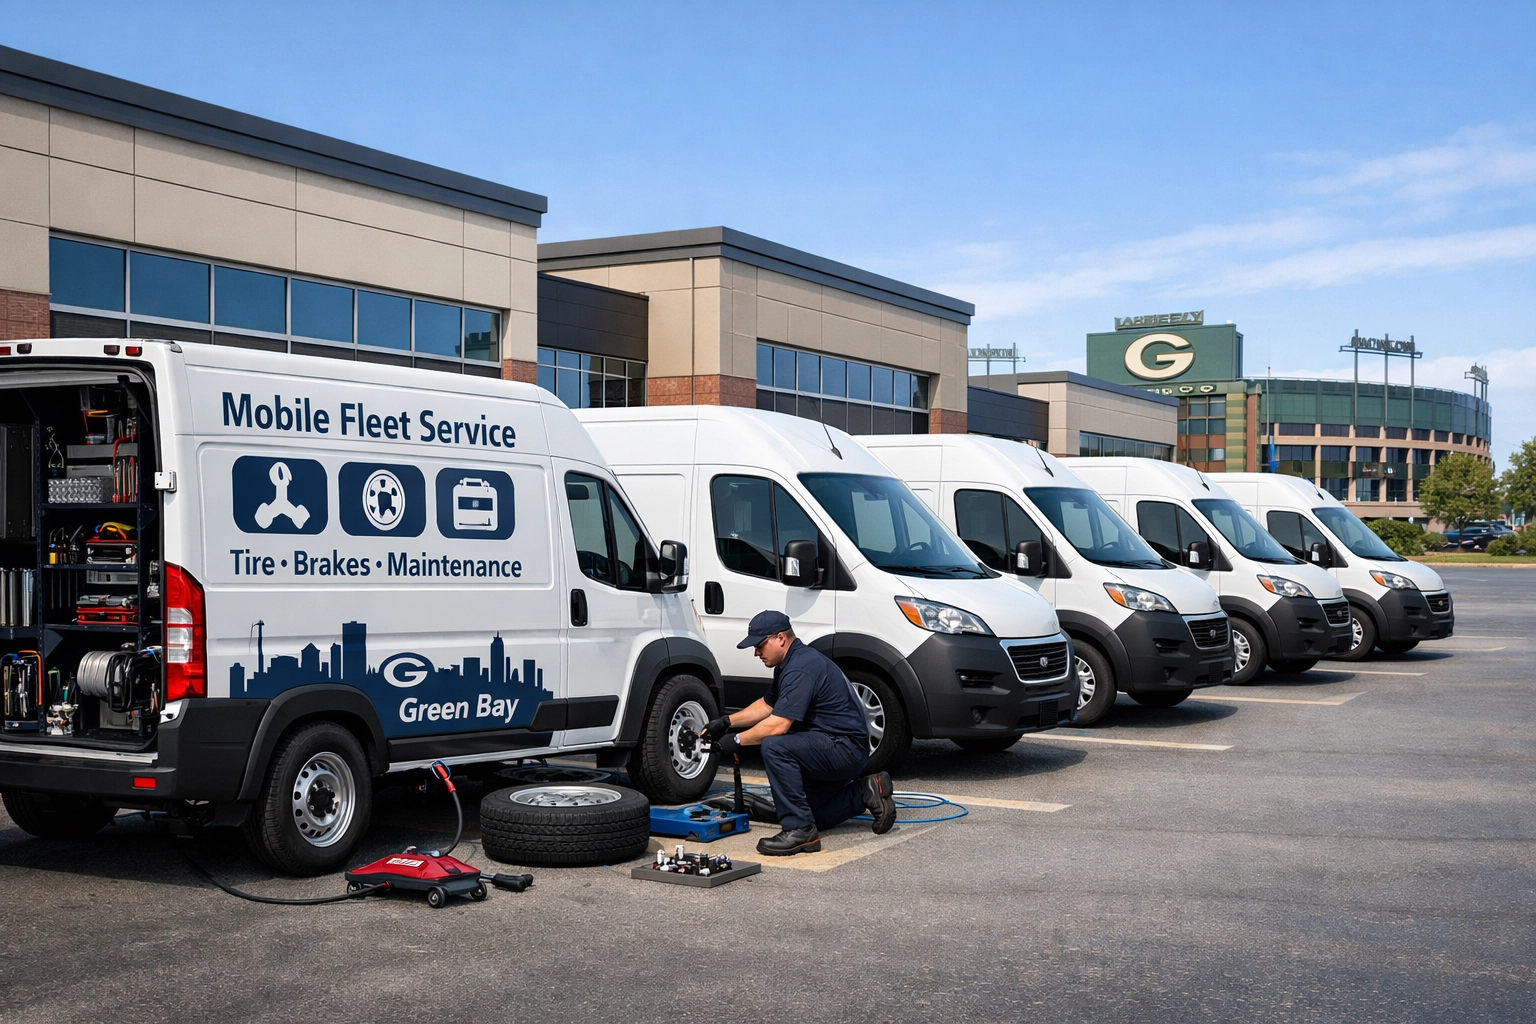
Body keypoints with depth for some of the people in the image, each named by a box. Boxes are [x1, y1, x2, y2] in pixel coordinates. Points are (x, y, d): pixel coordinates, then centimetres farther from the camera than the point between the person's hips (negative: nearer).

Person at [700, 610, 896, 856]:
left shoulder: (801, 669, -22)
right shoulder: (789, 663, 11)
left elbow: (778, 725, -27)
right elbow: (767, 705, 23)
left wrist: (737, 740, -14)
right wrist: (727, 721, 12)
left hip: (846, 748, -11)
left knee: (774, 746, -30)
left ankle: (799, 830, -25)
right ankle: (865, 793, 20)